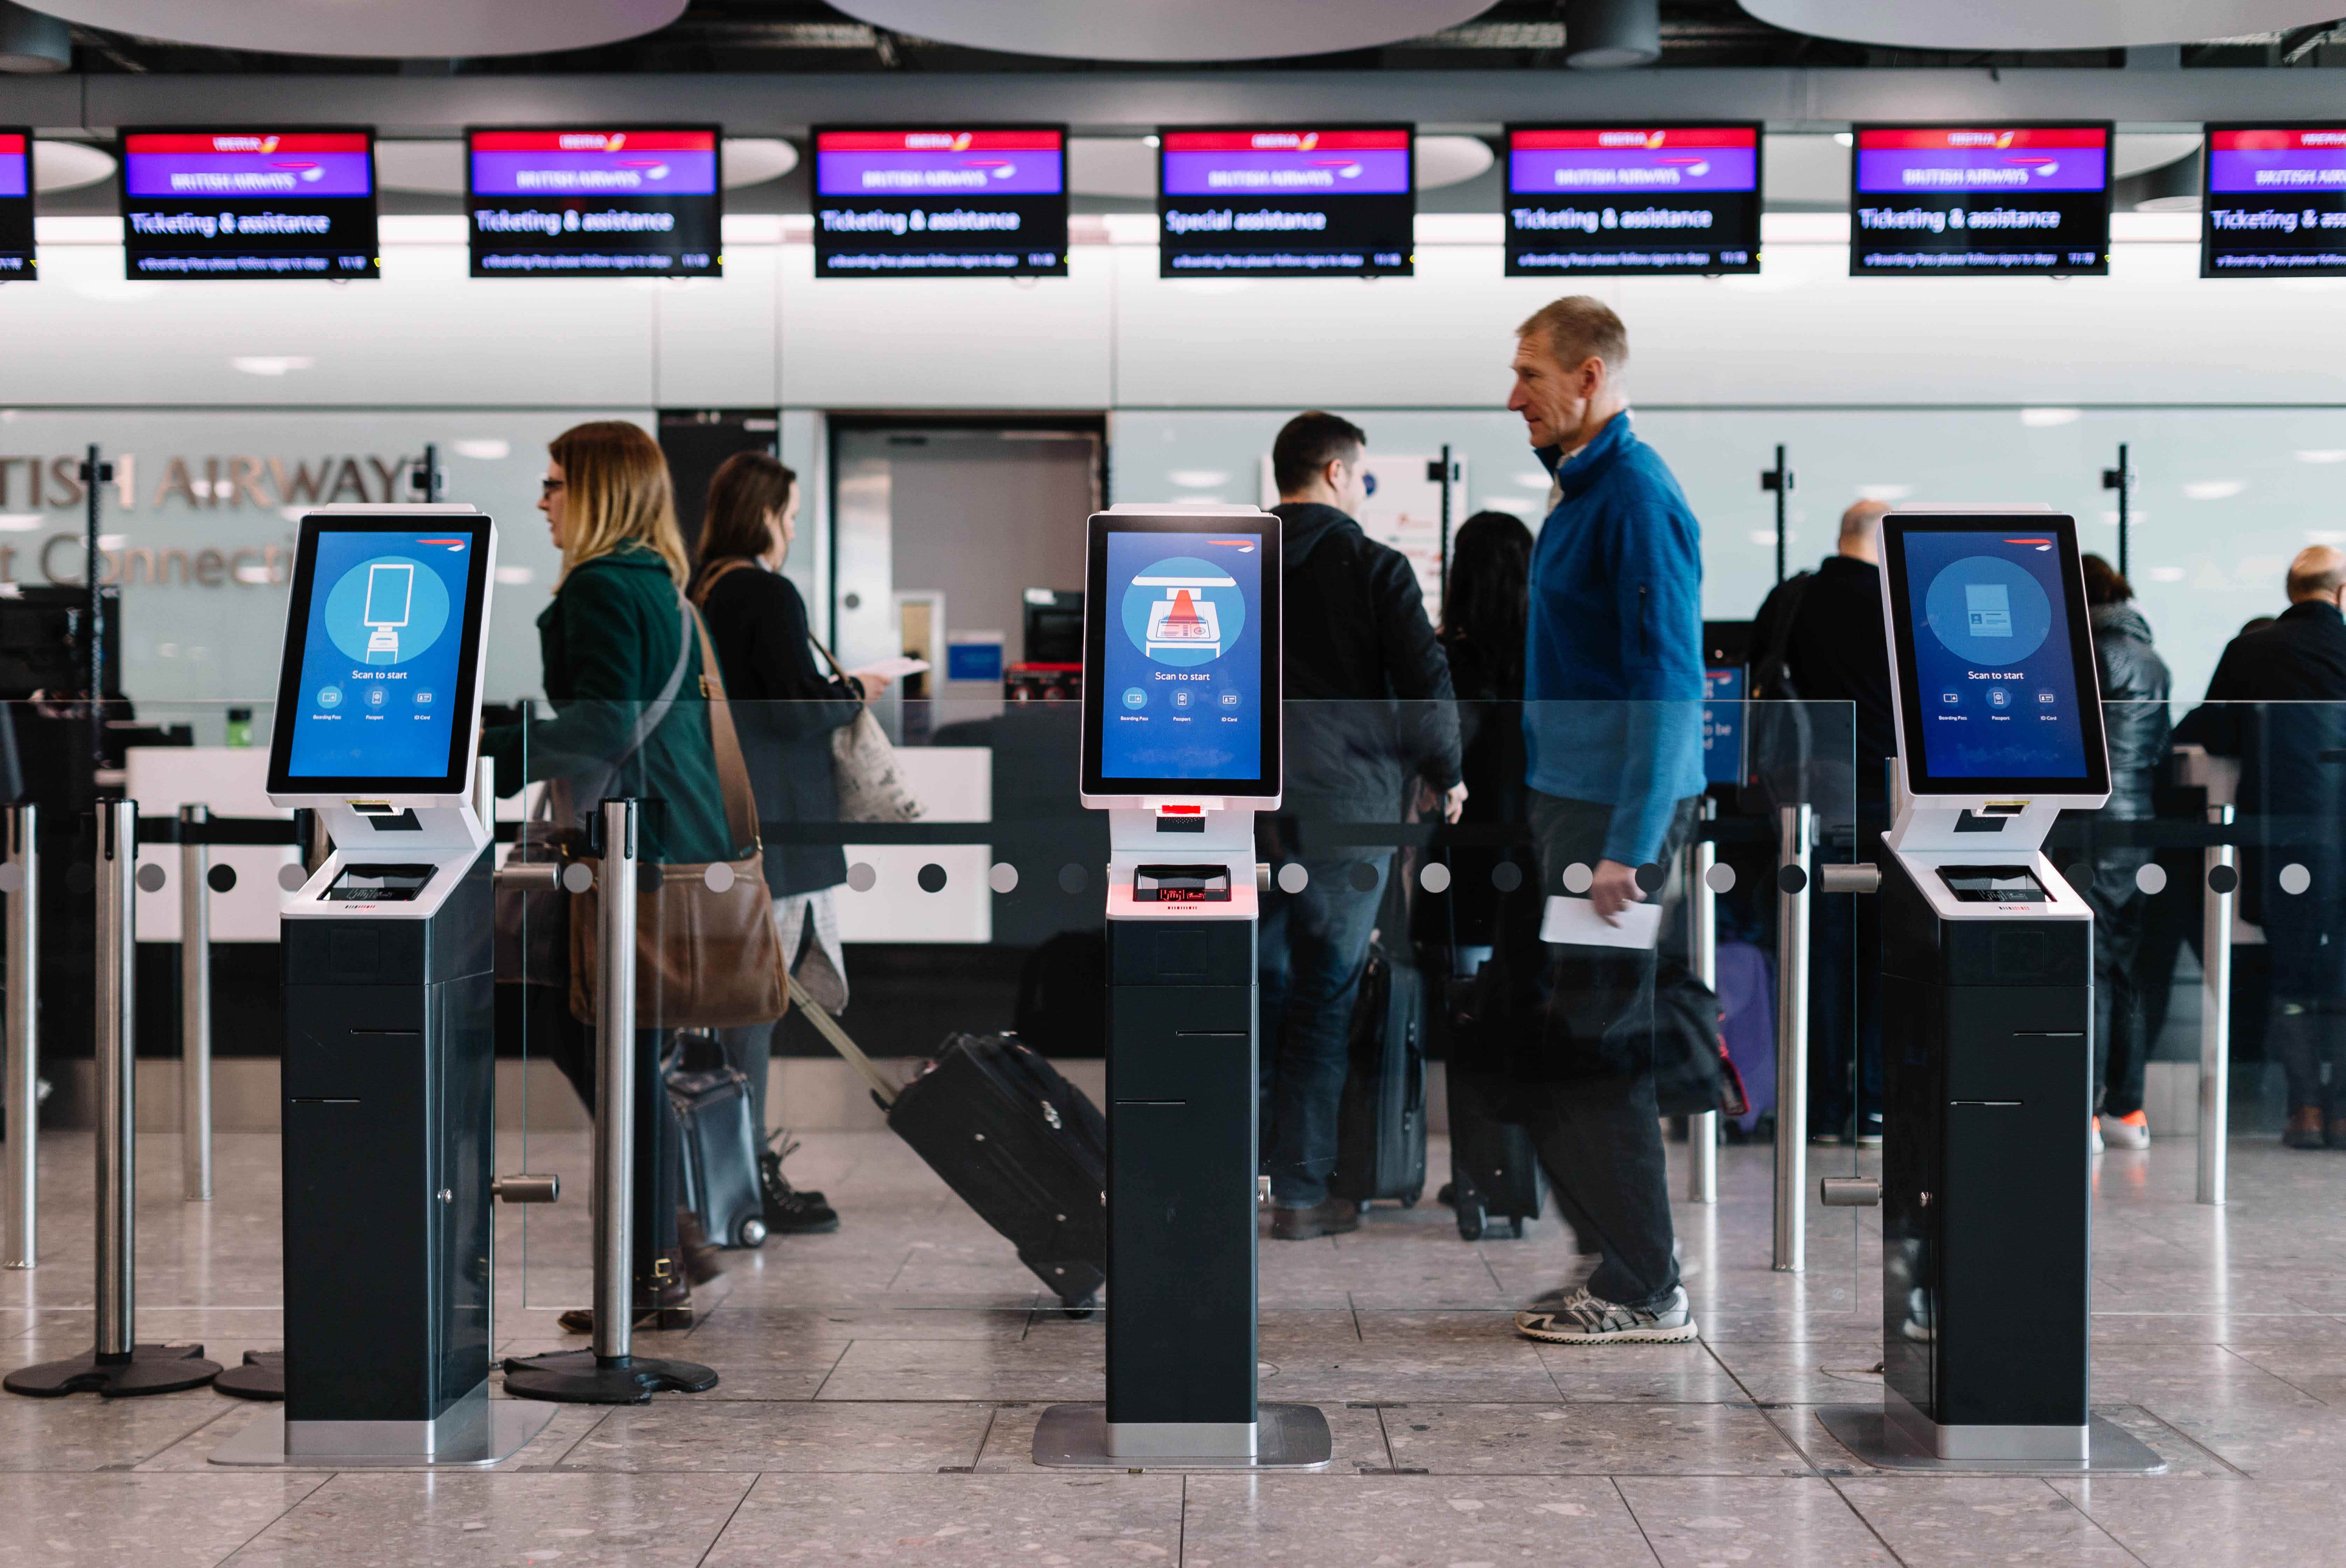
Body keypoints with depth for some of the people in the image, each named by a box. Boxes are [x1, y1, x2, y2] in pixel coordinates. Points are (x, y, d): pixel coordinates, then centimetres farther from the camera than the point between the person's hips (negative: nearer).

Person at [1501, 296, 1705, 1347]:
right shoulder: (1582, 488, 15)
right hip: (1571, 797, 10)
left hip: (1617, 810, -10)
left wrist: (1626, 850, -23)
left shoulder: (1637, 499, -16)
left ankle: (1644, 1293, 3)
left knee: (1587, 1053, -6)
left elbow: (1668, 685, -21)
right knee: (1560, 1049, 12)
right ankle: (1627, 1265, 21)